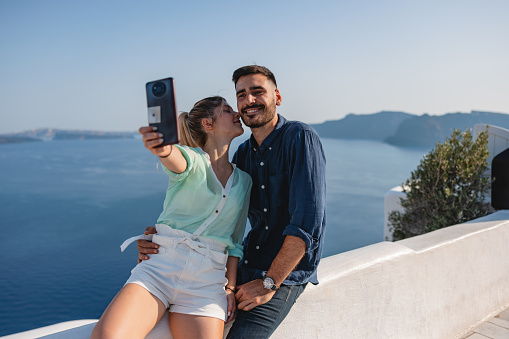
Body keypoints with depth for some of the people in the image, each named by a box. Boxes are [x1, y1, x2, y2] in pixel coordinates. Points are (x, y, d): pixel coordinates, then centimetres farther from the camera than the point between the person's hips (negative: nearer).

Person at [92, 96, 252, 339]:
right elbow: (177, 159, -23)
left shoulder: (244, 180, 14)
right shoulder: (192, 158, 3)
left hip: (208, 278, 3)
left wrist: (231, 286, 5)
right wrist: (161, 147, -46)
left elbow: (235, 241, 15)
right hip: (160, 264, -3)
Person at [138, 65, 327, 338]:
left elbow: (307, 222, -21)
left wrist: (269, 283, -19)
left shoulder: (300, 138, -15)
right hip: (246, 264, 6)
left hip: (286, 274, -6)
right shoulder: (242, 154, 7)